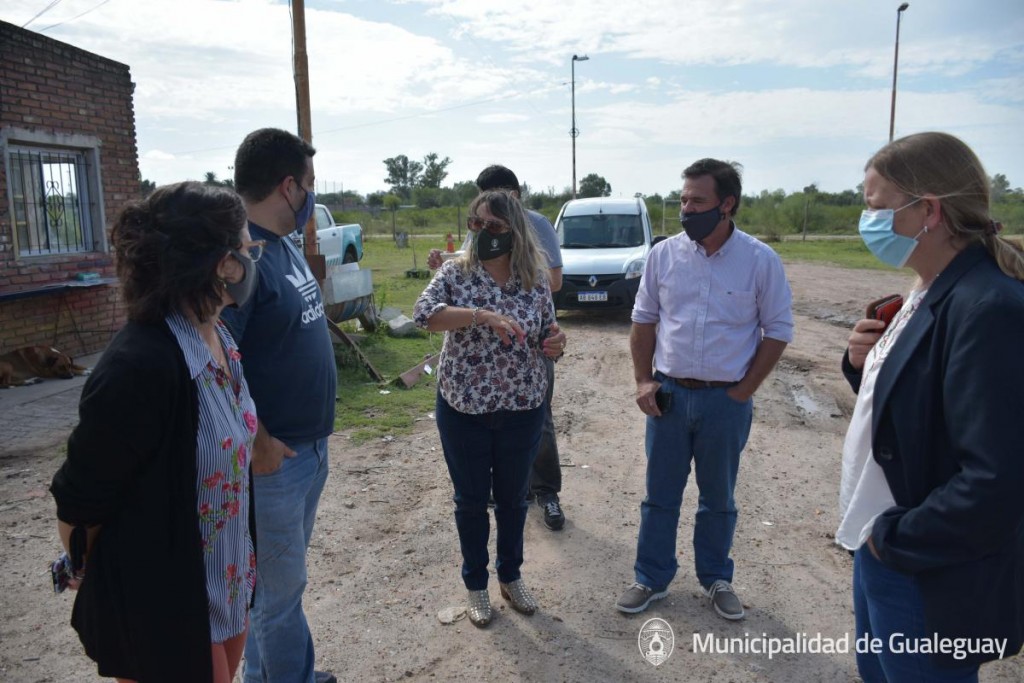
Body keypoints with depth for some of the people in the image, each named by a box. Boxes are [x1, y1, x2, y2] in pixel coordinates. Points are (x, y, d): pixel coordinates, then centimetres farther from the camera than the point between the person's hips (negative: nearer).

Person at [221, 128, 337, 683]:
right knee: (280, 587, 8)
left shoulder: (285, 246, 8)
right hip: (275, 455, -9)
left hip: (311, 445, 9)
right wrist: (259, 443, -21)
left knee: (281, 575, 23)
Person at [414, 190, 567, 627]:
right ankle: (476, 585, 35)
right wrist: (482, 315, -37)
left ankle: (510, 577, 41)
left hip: (522, 407, 2)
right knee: (471, 500, 13)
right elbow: (423, 312, -25)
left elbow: (546, 334, 6)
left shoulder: (536, 277, -2)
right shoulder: (456, 272, -8)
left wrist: (555, 343, -18)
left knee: (513, 497, 18)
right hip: (464, 409, -1)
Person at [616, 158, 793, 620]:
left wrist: (744, 391, -7)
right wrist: (643, 380, -1)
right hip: (669, 394, 2)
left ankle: (715, 579, 36)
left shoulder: (761, 261, -8)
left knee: (718, 498, 16)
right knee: (660, 495, 13)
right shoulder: (664, 254, -3)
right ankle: (651, 579, 29)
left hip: (727, 400, -1)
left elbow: (778, 331, -2)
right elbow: (644, 319, 6)